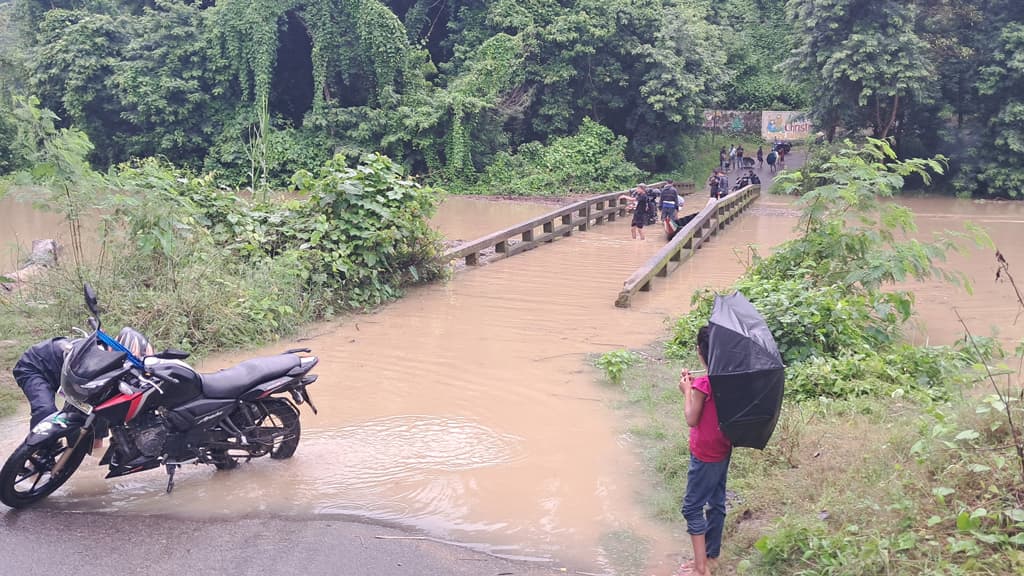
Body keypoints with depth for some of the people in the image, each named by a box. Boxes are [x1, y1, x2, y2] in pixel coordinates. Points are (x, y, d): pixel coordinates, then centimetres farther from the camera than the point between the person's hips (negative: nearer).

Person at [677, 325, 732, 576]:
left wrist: (686, 391, -7)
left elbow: (692, 420, -16)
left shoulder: (702, 384, -25)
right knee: (716, 502, 18)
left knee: (692, 507, 0)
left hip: (705, 455, -8)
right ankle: (712, 555, 31)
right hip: (723, 450, 8)